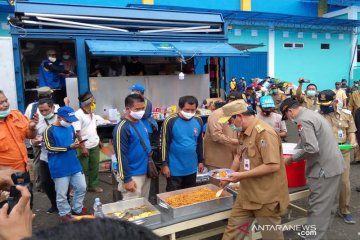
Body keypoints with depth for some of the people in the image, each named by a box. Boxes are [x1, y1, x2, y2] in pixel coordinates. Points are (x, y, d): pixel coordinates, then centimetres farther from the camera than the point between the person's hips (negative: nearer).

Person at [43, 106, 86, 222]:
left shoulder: (70, 127, 6)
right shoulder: (49, 130, -13)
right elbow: (50, 148, -17)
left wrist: (76, 144, -5)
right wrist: (69, 147, -24)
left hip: (74, 164, 6)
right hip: (59, 168, -6)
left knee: (81, 187, 12)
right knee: (62, 193, 7)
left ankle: (77, 209, 32)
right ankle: (65, 213, 26)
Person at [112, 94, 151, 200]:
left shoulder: (141, 123, 6)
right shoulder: (122, 128, -20)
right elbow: (121, 156, -20)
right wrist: (127, 179, -19)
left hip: (145, 172, 8)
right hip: (133, 176, -8)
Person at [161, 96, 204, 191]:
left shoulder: (198, 121, 0)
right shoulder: (170, 121, -14)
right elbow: (164, 144, -11)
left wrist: (201, 161, 13)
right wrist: (164, 164, -11)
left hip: (191, 168, 5)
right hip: (175, 169, -4)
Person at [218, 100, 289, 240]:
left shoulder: (264, 133, -22)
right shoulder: (244, 133, 8)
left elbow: (273, 166, -27)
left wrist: (242, 175, -23)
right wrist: (229, 177, 11)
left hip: (266, 197, -8)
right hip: (247, 195, 9)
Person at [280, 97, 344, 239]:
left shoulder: (303, 120, -18)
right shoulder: (312, 114, 14)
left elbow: (312, 148, -26)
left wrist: (292, 158, -15)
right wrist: (292, 152, 19)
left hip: (324, 169, -10)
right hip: (334, 165, 10)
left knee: (318, 208, -2)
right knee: (328, 206, 20)